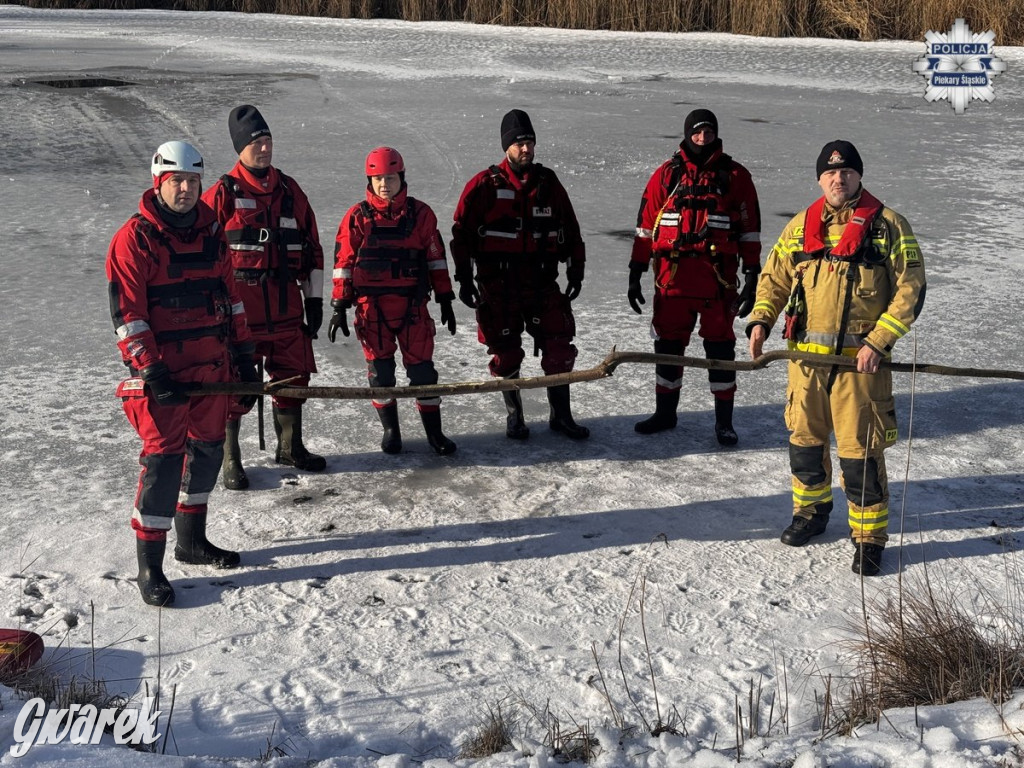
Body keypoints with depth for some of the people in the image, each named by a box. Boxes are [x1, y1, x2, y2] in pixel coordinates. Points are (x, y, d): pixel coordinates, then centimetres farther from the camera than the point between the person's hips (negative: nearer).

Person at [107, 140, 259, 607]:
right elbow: (126, 313, -13)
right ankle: (149, 566, 2)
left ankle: (192, 541, 32)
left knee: (208, 449, 14)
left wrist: (243, 353, 13)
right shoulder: (135, 238, -9)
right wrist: (151, 371, -18)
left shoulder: (210, 232, 10)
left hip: (211, 365, 7)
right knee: (164, 459, -7)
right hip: (162, 369, -6)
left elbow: (230, 296, 17)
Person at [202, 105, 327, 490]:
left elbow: (310, 246, 15)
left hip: (286, 307, 5)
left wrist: (314, 298, 13)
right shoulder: (223, 194, -6)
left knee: (293, 377, 14)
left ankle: (290, 447, 32)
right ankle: (229, 459, 16)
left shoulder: (289, 191, 10)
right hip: (239, 310, -5)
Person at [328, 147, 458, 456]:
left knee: (422, 369, 2)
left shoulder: (420, 214, 3)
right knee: (380, 371, 8)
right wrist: (340, 307, -1)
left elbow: (436, 259, 8)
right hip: (372, 307, 0)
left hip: (412, 306, 0)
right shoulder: (357, 217, 0)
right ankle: (390, 429, 23)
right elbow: (343, 263, 2)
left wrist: (445, 300, 7)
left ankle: (434, 431, 14)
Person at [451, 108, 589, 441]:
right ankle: (514, 415, 24)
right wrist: (463, 278, -7)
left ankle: (561, 415, 15)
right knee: (506, 354, 5)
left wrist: (576, 270, 11)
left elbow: (570, 229, 14)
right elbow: (462, 232, -3)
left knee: (559, 348, -1)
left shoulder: (549, 183, 7)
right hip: (497, 285, -2)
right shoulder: (484, 185, -4)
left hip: (542, 282, 3)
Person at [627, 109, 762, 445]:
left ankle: (724, 420, 12)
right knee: (668, 343, 9)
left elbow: (749, 229, 5)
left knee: (720, 346, 2)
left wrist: (752, 277, 0)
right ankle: (665, 412, 24)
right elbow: (645, 225, 9)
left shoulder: (735, 176, 4)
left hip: (718, 278, -2)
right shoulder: (666, 174, 7)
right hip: (672, 276, 2)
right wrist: (636, 273, 5)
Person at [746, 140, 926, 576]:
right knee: (804, 439, 15)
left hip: (860, 359, -4)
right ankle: (811, 510, 37)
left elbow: (911, 289, -5)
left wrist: (879, 341, -14)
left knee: (860, 450, -2)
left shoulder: (888, 226, -3)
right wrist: (761, 319, -2)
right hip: (806, 356, 4)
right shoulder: (800, 227, 8)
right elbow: (775, 277, 15)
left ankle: (869, 536, 13)